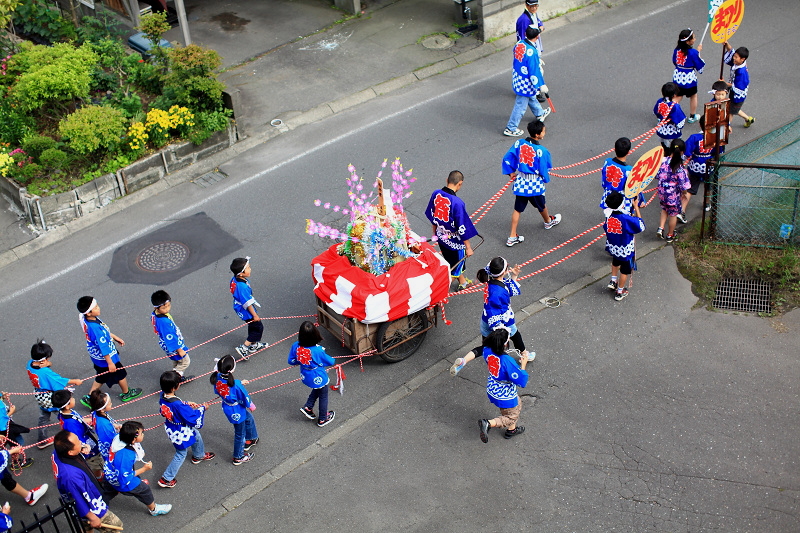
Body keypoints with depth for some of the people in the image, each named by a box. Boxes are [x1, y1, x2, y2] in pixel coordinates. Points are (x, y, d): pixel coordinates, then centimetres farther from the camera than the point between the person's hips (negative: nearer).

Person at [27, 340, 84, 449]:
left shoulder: (30, 364, -17)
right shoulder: (46, 373, -38)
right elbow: (60, 381, -25)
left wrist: (46, 365, -15)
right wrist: (75, 381, -11)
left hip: (40, 396, 7)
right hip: (51, 399, -7)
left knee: (43, 418, 26)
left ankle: (42, 441, 41)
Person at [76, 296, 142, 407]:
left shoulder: (86, 319, -10)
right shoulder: (94, 328, -39)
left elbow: (105, 331, 8)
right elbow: (103, 347, -30)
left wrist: (115, 337, 19)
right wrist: (110, 363, -20)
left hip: (96, 357, 8)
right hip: (105, 357, -8)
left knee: (101, 378, 26)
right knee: (121, 374, 18)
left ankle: (89, 398, 31)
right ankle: (126, 394, 41)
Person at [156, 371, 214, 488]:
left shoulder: (163, 396, -17)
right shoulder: (177, 404, -41)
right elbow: (194, 418, -28)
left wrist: (187, 404, -1)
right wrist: (202, 408, -11)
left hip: (171, 427, 9)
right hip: (181, 433, -9)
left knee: (197, 436, 32)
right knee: (181, 454, 16)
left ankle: (199, 456, 60)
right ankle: (166, 479, 27)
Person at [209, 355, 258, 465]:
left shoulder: (217, 378, -20)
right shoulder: (235, 384, -38)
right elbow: (245, 398, -21)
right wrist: (251, 406, 1)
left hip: (226, 406, 7)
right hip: (236, 411, -7)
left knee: (249, 418, 33)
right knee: (240, 433, 18)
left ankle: (251, 439, 56)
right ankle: (238, 457, 39)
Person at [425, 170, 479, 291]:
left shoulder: (436, 194, -12)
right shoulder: (457, 203, -31)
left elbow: (432, 216, 4)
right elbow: (462, 228, -24)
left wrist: (435, 232, 21)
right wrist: (468, 247, -12)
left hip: (440, 236, 7)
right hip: (454, 240, -7)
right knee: (455, 264, 18)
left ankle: (462, 282, 51)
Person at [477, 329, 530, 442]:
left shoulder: (487, 351, -19)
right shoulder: (507, 360, -37)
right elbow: (521, 381, -28)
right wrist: (523, 365, -15)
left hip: (492, 390, 7)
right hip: (505, 396, -7)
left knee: (517, 405, 33)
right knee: (511, 417, 20)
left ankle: (511, 430, 50)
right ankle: (488, 424, 1)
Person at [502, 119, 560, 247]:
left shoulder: (519, 143, -9)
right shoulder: (541, 150, -24)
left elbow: (507, 158, -3)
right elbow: (544, 169, -15)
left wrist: (511, 172, 11)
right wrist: (546, 178, 6)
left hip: (520, 182, 4)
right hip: (535, 184, -4)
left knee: (517, 209, 12)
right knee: (541, 204, 25)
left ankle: (512, 237, 13)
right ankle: (549, 221, 55)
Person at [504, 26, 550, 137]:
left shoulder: (519, 44, -5)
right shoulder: (531, 52, -32)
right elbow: (534, 71, -26)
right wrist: (541, 85, -15)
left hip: (517, 78, 9)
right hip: (525, 84, -9)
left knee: (531, 98, 31)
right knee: (520, 105, 6)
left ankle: (540, 113, 56)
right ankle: (511, 128, 16)